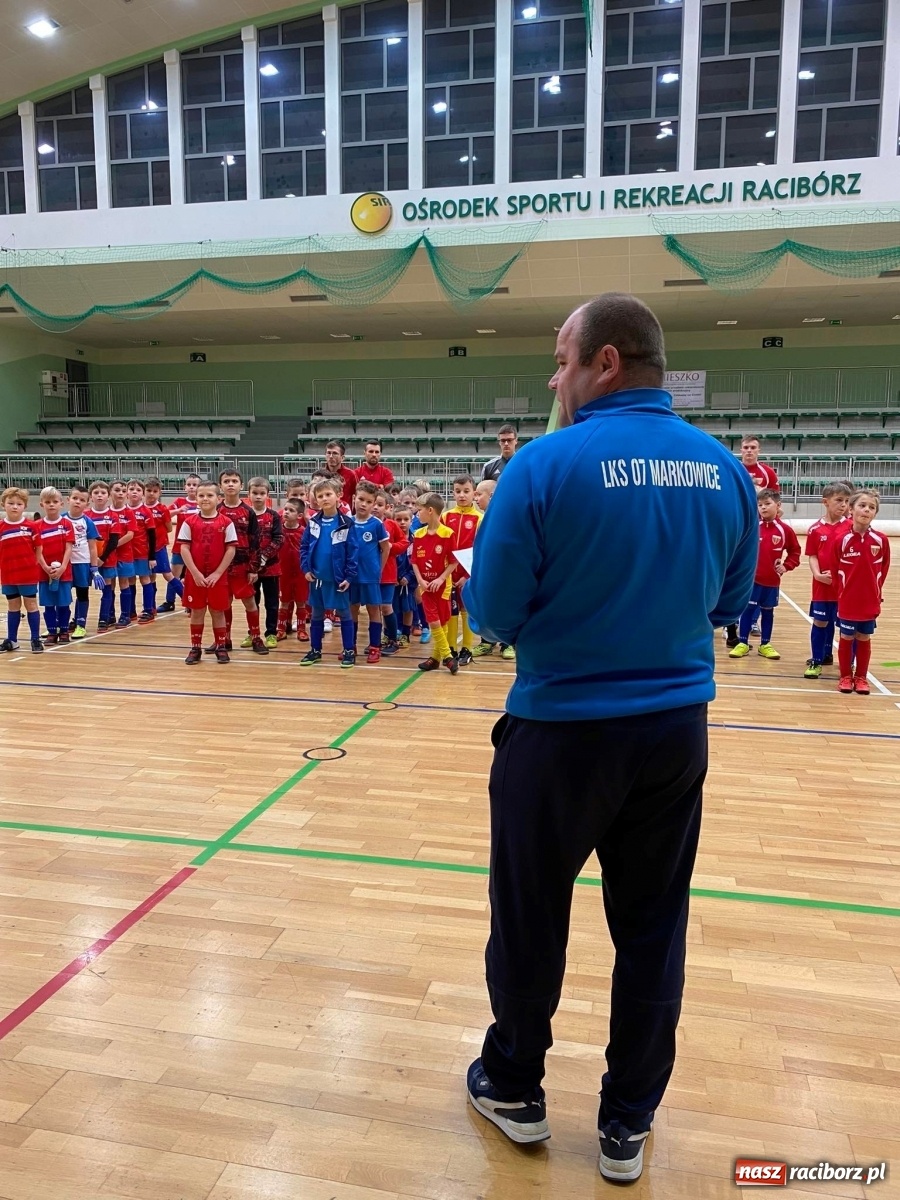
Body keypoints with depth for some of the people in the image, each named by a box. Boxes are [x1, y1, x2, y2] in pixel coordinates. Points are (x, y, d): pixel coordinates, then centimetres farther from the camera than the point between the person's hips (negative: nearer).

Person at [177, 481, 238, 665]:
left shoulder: (226, 522, -4)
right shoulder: (189, 522, -1)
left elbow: (231, 550, -5)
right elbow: (184, 549, -3)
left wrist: (217, 573, -10)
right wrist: (195, 573, -11)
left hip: (218, 576, -1)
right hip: (195, 575, 1)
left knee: (218, 612, 8)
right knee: (196, 611, 9)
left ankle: (221, 647, 19)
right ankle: (195, 648, 19)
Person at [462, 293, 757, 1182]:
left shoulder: (546, 464, -16)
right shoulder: (725, 469, 0)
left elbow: (491, 615, -12)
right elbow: (728, 601, 11)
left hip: (562, 733, -4)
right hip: (676, 731, 5)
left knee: (529, 923, 16)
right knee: (652, 929, 17)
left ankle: (515, 1088, 38)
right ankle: (628, 1123, 34)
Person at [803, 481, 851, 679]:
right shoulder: (815, 529, -1)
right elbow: (812, 556, 0)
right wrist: (818, 574, -16)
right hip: (822, 584, 1)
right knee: (820, 622, 9)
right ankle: (816, 660, 21)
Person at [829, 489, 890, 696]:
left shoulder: (881, 540, -6)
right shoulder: (840, 539, -12)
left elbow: (883, 569, 6)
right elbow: (834, 569, -2)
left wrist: (875, 591, 7)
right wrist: (845, 591, 2)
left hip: (870, 601, 1)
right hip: (847, 601, -1)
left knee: (864, 639, 11)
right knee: (846, 638, 9)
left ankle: (861, 677, 23)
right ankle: (846, 677, 22)